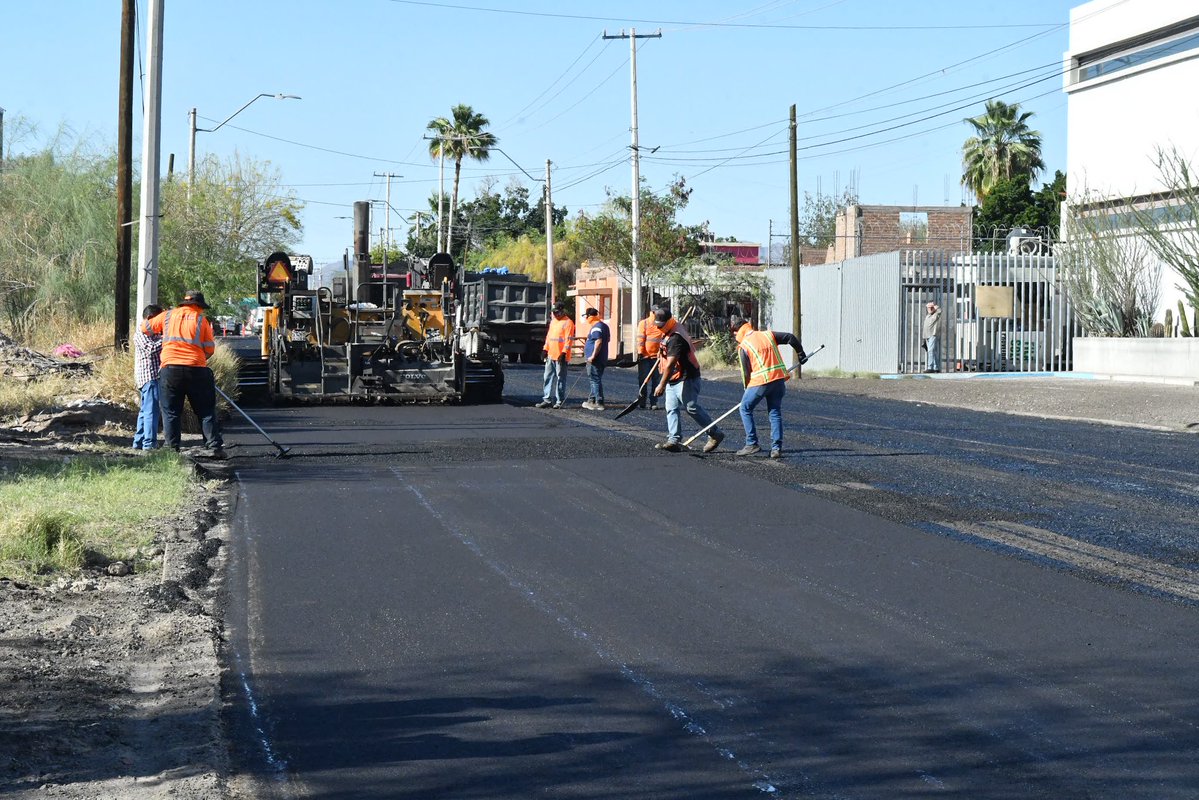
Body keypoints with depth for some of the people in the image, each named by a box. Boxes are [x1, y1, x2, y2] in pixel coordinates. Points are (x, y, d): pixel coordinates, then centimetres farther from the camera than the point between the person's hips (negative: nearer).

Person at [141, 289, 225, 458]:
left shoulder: (168, 315, 10)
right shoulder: (201, 319, 5)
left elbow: (146, 327, 18)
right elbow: (210, 348, 4)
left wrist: (163, 333, 36)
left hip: (170, 368, 1)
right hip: (196, 369, -1)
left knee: (171, 412, 8)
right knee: (206, 412, 6)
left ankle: (172, 448, 3)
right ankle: (214, 446, 2)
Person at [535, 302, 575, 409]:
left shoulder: (568, 323, -9)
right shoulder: (553, 322, 17)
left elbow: (569, 339, -15)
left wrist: (564, 353, -21)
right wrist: (545, 349, 13)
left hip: (560, 357, -8)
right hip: (550, 355, 8)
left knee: (560, 379, -2)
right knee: (548, 378, 8)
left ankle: (559, 401, 2)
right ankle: (547, 399, 13)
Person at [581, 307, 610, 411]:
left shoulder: (596, 327, -17)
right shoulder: (604, 325, 14)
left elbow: (598, 341, -27)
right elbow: (608, 339, 23)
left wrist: (593, 356, -26)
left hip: (595, 359, -10)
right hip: (602, 358, 10)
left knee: (595, 380, -6)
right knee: (595, 380, 16)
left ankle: (599, 403, -6)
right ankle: (592, 400, 24)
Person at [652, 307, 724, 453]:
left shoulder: (676, 338, -24)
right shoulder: (669, 333, 9)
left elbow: (670, 364, -28)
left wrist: (661, 385, -28)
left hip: (685, 379, -10)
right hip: (673, 380, 10)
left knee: (692, 408, -7)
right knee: (671, 409, 4)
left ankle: (715, 434, 4)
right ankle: (674, 440, 2)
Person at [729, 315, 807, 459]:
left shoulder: (743, 346, -3)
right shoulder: (768, 334, 10)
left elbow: (745, 372, -1)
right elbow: (791, 338, 10)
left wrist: (747, 389, 13)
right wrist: (801, 354, 24)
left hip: (760, 381, -5)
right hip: (779, 378, 5)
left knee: (746, 409, 13)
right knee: (775, 412, 12)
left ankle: (752, 444, 9)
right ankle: (776, 448, 7)